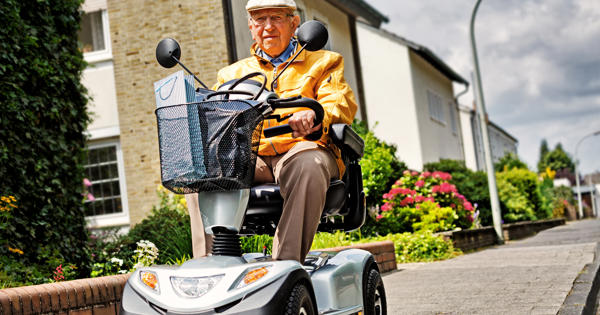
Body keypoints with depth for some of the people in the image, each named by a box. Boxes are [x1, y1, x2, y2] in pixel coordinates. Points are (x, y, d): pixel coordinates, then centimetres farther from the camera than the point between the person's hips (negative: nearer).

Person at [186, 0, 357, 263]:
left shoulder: (323, 62, 21)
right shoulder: (232, 74, 29)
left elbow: (342, 105, 2)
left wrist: (314, 115, -23)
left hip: (301, 150, -2)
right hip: (250, 159, 3)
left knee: (308, 164, -38)